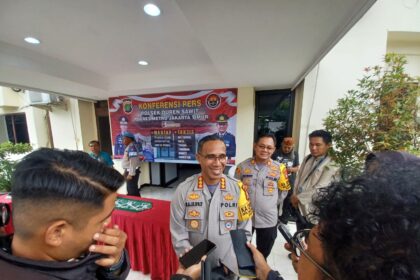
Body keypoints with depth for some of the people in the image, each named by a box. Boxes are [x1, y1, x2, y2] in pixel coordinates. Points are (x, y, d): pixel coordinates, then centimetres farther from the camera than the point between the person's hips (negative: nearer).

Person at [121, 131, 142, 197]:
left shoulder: (132, 147, -19)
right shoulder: (129, 147, 13)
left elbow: (133, 162, -25)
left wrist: (131, 174, -24)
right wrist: (126, 172, 20)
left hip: (132, 171, -10)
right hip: (129, 170, 10)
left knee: (132, 190, -4)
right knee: (130, 189, 19)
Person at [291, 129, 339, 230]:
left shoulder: (331, 166, -18)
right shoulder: (307, 159, 2)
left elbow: (320, 190, -22)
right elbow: (298, 178, 3)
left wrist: (298, 197, -15)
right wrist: (295, 196, -6)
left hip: (314, 211, -5)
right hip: (300, 206, 6)